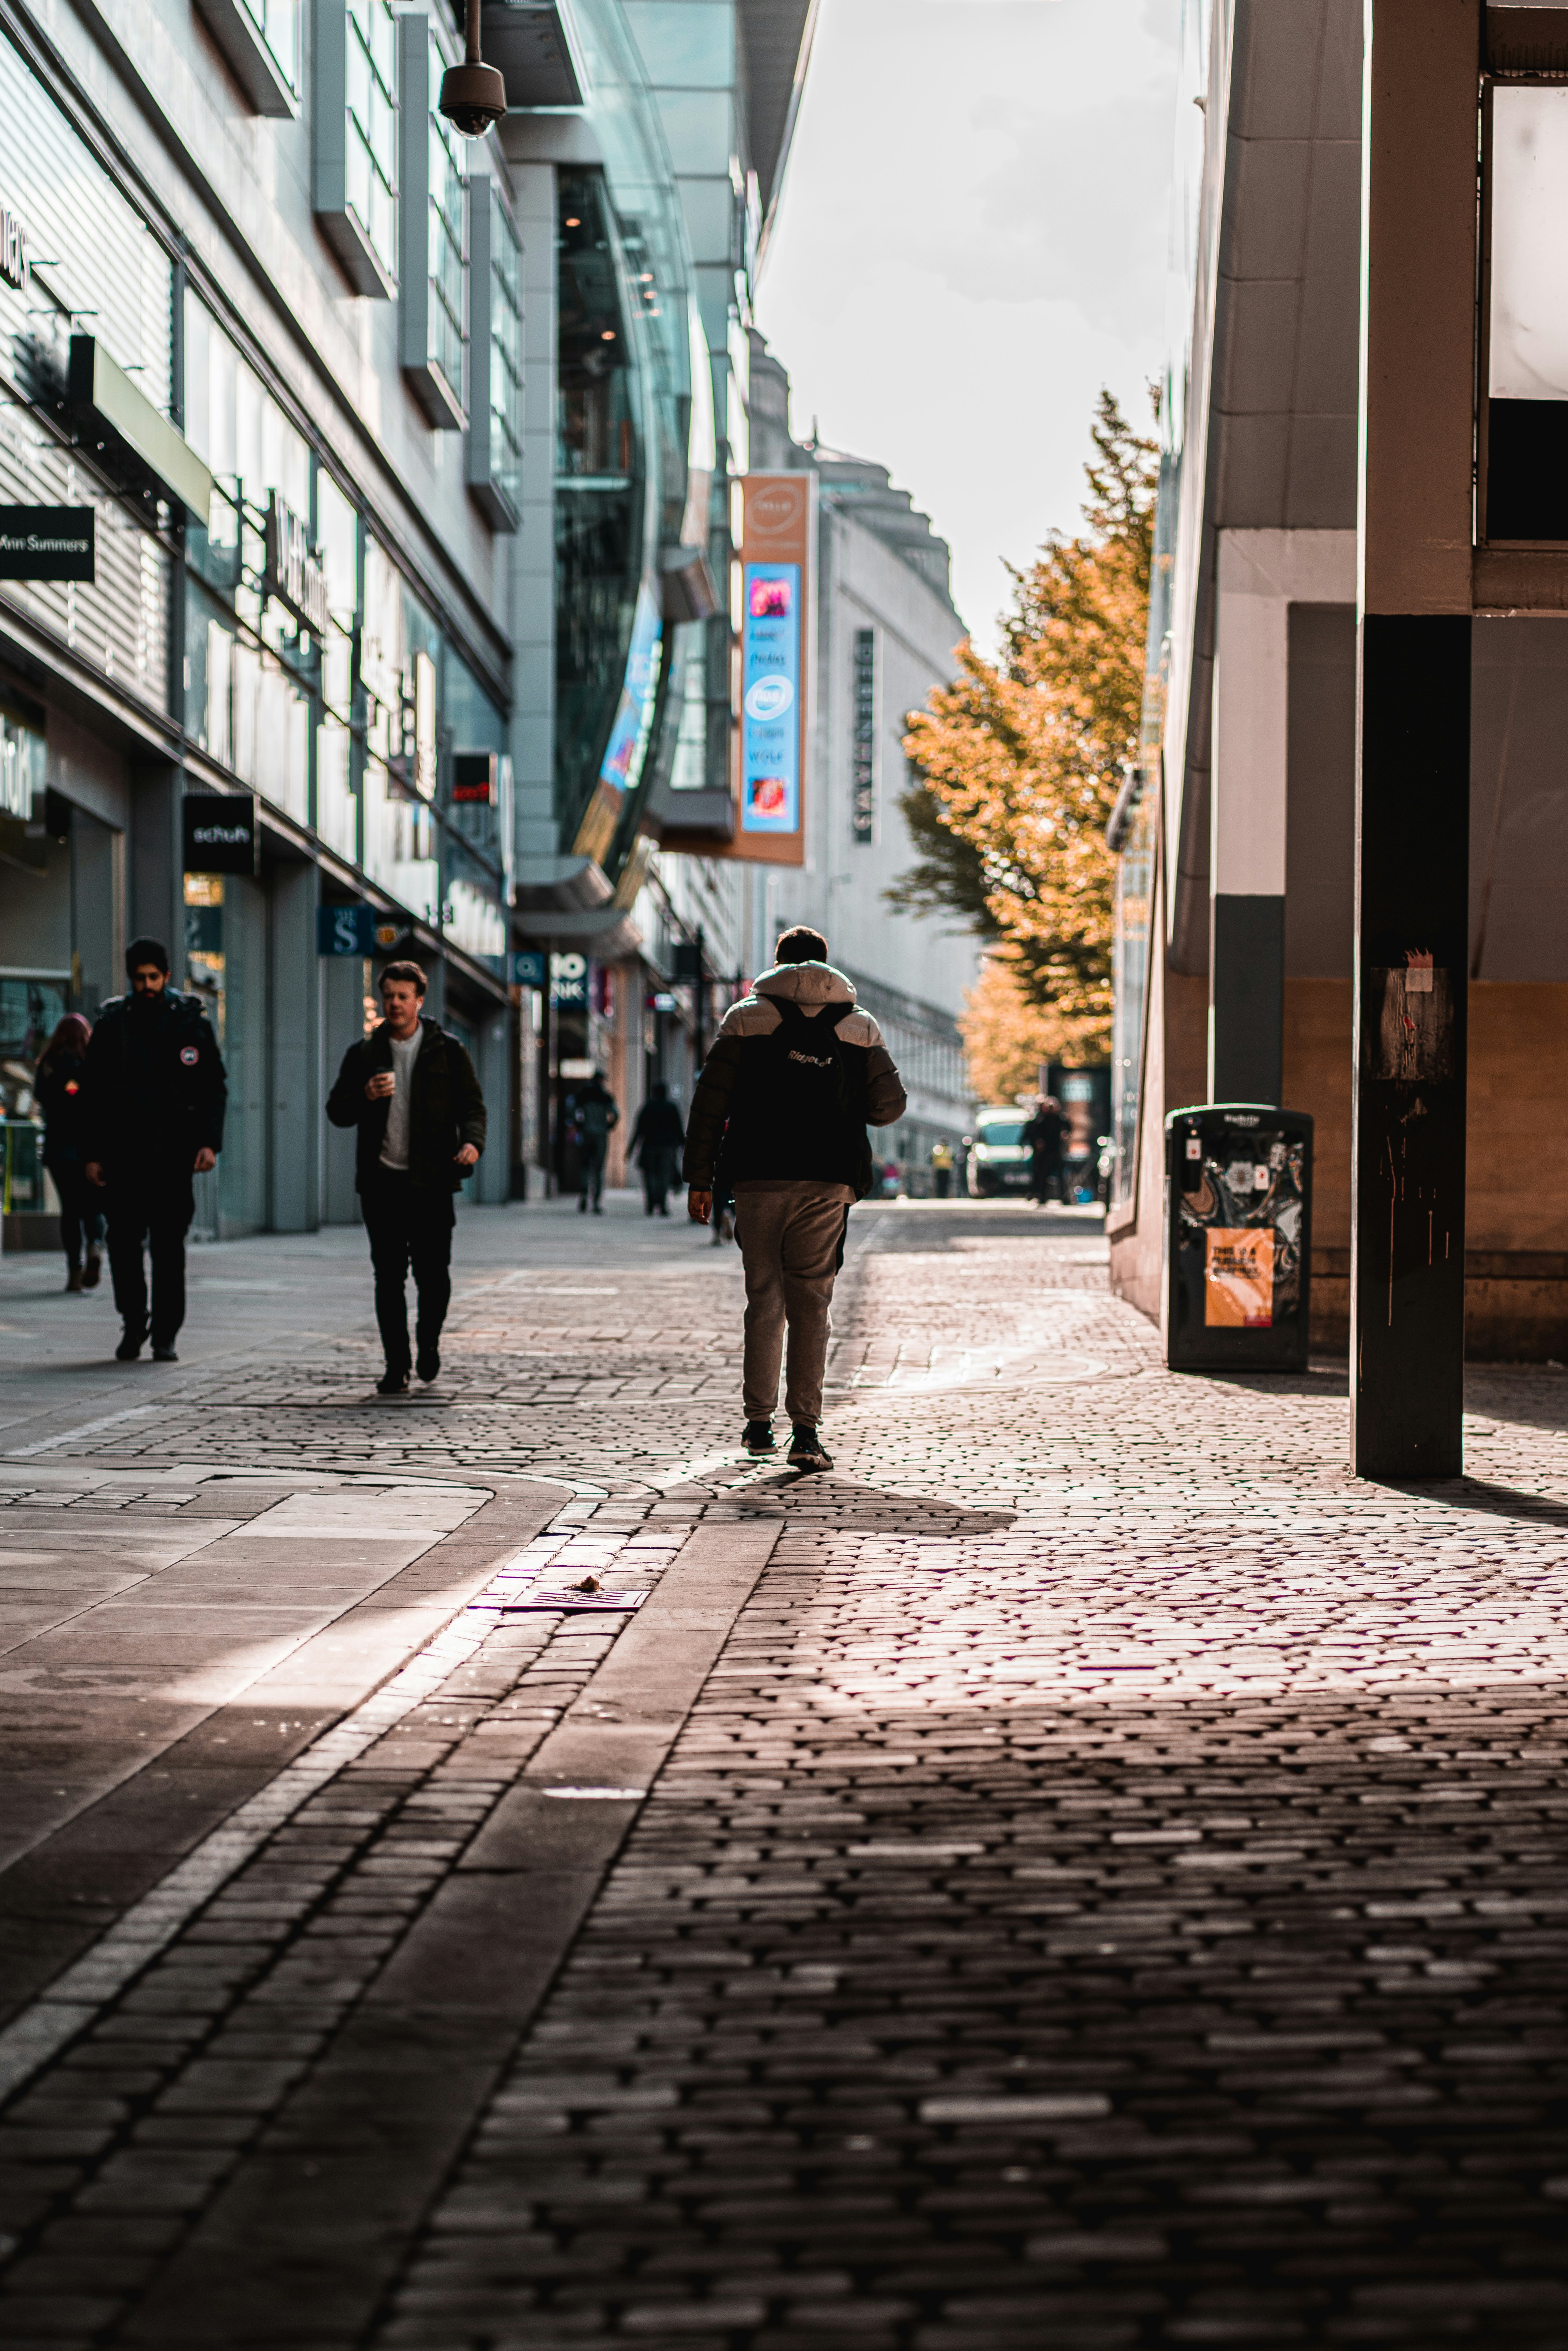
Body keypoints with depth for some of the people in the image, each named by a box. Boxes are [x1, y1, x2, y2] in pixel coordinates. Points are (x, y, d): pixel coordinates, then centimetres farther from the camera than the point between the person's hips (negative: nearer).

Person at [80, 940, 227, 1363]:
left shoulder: (192, 1022, 5)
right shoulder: (112, 1024, 7)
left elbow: (215, 1087, 6)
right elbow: (92, 1093, 8)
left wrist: (210, 1142, -6)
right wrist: (91, 1154, 1)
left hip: (175, 1153, -1)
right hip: (124, 1152, 1)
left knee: (169, 1248, -1)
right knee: (123, 1244, 2)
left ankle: (165, 1336, 5)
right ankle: (133, 1324, 20)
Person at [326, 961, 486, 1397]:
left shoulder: (447, 1050, 6)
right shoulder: (363, 1053, 10)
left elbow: (472, 1103, 5)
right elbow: (337, 1111, 11)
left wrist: (473, 1142, -15)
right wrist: (365, 1096, -11)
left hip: (431, 1181, -1)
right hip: (381, 1181, 1)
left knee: (433, 1274, -2)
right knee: (389, 1278, -1)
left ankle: (428, 1342, 27)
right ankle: (396, 1368, 5)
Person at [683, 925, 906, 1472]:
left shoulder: (747, 1020, 5)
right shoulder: (859, 1027, 8)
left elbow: (710, 1104, -1)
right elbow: (889, 1106, 5)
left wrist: (699, 1179, 3)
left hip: (759, 1180, 0)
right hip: (828, 1182, 0)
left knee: (764, 1298, 11)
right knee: (812, 1303, 0)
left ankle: (759, 1423, 15)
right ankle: (805, 1430, -10)